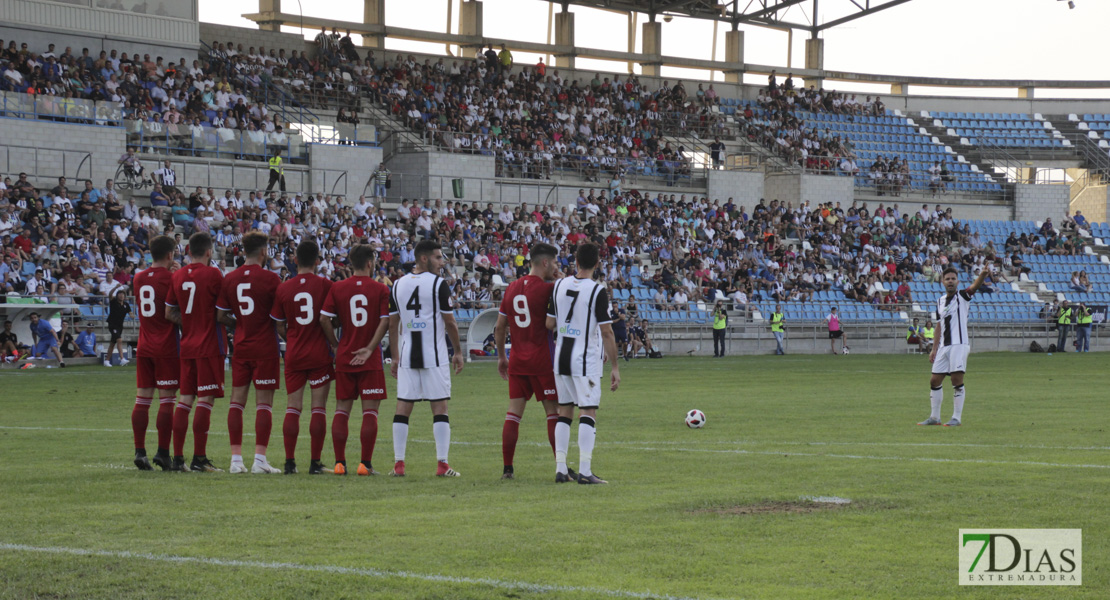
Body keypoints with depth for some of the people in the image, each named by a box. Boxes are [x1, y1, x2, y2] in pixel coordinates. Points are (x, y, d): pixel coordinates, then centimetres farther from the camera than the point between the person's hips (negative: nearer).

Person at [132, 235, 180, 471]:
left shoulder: (139, 278, 9)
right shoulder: (171, 278, -8)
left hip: (144, 347, 6)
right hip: (166, 347, -5)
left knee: (142, 400, 5)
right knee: (167, 400, -3)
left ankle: (139, 451, 2)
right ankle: (162, 453, -6)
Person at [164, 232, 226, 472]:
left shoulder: (178, 275, 7)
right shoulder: (213, 274, -9)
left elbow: (169, 313, 10)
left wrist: (189, 323, 12)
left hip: (187, 345, 6)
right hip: (210, 345, -6)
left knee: (185, 399, 9)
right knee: (205, 399, -5)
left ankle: (178, 457, 7)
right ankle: (199, 459, -8)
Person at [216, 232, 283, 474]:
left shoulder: (229, 279, 3)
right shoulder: (269, 279, -9)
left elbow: (221, 315, 6)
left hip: (241, 347, 4)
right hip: (265, 348, -4)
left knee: (237, 400, 6)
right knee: (264, 402, -2)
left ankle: (236, 458, 2)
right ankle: (260, 459, -7)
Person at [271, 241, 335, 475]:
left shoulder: (283, 289, 0)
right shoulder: (325, 285, -6)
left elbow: (280, 327, 5)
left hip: (293, 356, 2)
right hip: (319, 355, -2)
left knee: (292, 408, 6)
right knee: (319, 408, 2)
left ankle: (290, 462, 3)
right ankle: (315, 462, 0)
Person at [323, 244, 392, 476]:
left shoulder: (337, 288, 2)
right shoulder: (380, 289, -3)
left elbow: (324, 319, -3)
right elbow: (385, 322, -10)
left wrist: (335, 345, 8)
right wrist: (370, 348, -8)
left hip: (344, 357, 3)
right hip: (371, 360, -2)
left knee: (342, 410, 8)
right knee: (370, 411, 1)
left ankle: (340, 462, 4)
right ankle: (365, 463, -3)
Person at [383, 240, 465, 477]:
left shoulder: (398, 285, 7)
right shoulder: (438, 284, -8)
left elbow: (392, 325, 10)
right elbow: (450, 323, -5)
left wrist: (394, 357, 17)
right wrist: (458, 352, 6)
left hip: (407, 356, 4)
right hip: (434, 355, -4)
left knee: (403, 408, 6)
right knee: (440, 408, -1)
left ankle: (398, 464, 3)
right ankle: (442, 464, -5)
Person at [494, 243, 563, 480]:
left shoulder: (512, 288, 9)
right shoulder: (547, 288, -10)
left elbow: (500, 328, 14)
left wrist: (501, 357, 24)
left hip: (517, 362, 5)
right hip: (543, 362, -5)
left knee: (513, 413, 5)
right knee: (554, 413, 1)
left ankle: (507, 468, 2)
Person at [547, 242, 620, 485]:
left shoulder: (560, 285, 3)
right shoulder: (597, 291, -13)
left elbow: (550, 324, 7)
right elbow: (606, 331, -13)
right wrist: (614, 367, -9)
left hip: (561, 357, 5)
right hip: (587, 360, -5)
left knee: (564, 412, 11)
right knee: (588, 413, -4)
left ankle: (560, 469, 9)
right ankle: (585, 471, -10)